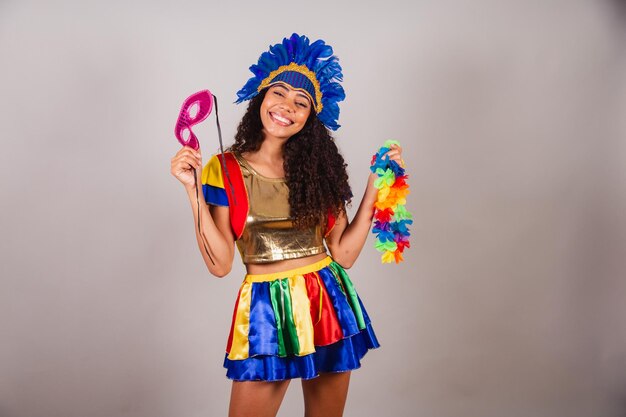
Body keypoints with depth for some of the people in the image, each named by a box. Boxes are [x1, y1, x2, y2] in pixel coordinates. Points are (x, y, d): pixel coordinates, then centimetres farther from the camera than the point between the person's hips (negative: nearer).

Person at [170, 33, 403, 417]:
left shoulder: (319, 166, 3)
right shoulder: (225, 170, -4)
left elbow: (344, 253, -2)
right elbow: (220, 264, -11)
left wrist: (375, 185, -5)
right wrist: (194, 191, -16)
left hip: (329, 304, 3)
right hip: (266, 311, -2)